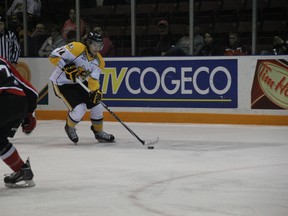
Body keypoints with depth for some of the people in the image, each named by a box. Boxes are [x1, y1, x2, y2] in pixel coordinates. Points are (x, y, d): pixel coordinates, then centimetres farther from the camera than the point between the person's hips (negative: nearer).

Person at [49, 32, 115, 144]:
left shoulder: (98, 61, -3)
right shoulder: (77, 48, -25)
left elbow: (93, 79, -9)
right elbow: (54, 56, -29)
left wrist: (96, 91, -28)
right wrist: (67, 68, -36)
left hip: (79, 83, 7)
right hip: (62, 83, -7)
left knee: (96, 104, 3)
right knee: (79, 108, -19)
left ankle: (98, 132, 25)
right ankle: (70, 127, 13)